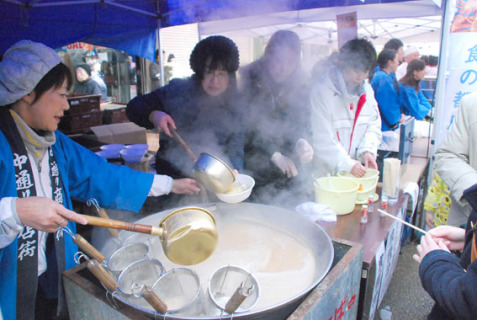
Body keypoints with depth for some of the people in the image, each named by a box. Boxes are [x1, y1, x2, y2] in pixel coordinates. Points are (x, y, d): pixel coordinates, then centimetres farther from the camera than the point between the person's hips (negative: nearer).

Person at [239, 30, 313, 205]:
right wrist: (275, 155, -19)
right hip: (256, 169, -3)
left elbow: (302, 121, -1)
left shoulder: (300, 83, 1)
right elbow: (247, 126, -11)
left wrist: (302, 141, -23)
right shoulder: (249, 78, -8)